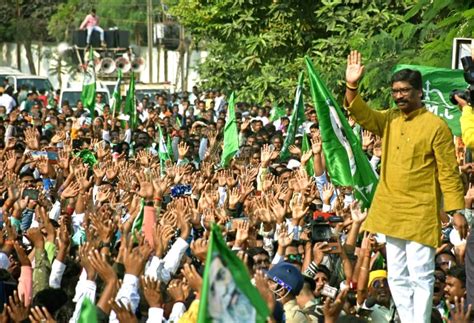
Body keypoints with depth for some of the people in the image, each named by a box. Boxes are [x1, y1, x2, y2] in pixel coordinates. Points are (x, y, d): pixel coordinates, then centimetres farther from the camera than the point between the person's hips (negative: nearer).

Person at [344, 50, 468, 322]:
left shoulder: (436, 126, -9)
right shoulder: (389, 121, 9)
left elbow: (449, 173, -9)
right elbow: (361, 113, -6)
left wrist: (457, 210, -12)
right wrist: (352, 86, -23)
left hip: (421, 214, -6)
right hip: (391, 212, 6)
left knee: (420, 277, -6)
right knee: (397, 278, 11)